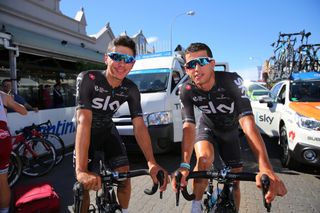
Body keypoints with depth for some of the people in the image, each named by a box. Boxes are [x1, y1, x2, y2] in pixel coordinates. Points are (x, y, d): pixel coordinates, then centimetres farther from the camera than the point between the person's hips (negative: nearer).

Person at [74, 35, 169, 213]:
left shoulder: (131, 89, -18)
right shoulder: (87, 79, -30)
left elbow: (139, 126, -22)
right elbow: (84, 122, -40)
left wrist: (152, 163, -36)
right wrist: (82, 170, -49)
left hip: (107, 130, 3)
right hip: (86, 132, -3)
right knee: (84, 185, -10)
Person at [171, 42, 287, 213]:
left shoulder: (231, 81, -34)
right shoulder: (186, 90, -27)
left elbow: (247, 122, -43)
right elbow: (189, 126, -34)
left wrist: (265, 168, -53)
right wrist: (184, 165, -50)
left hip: (230, 130, 1)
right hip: (208, 127, 0)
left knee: (235, 179, 3)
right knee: (204, 158, -31)